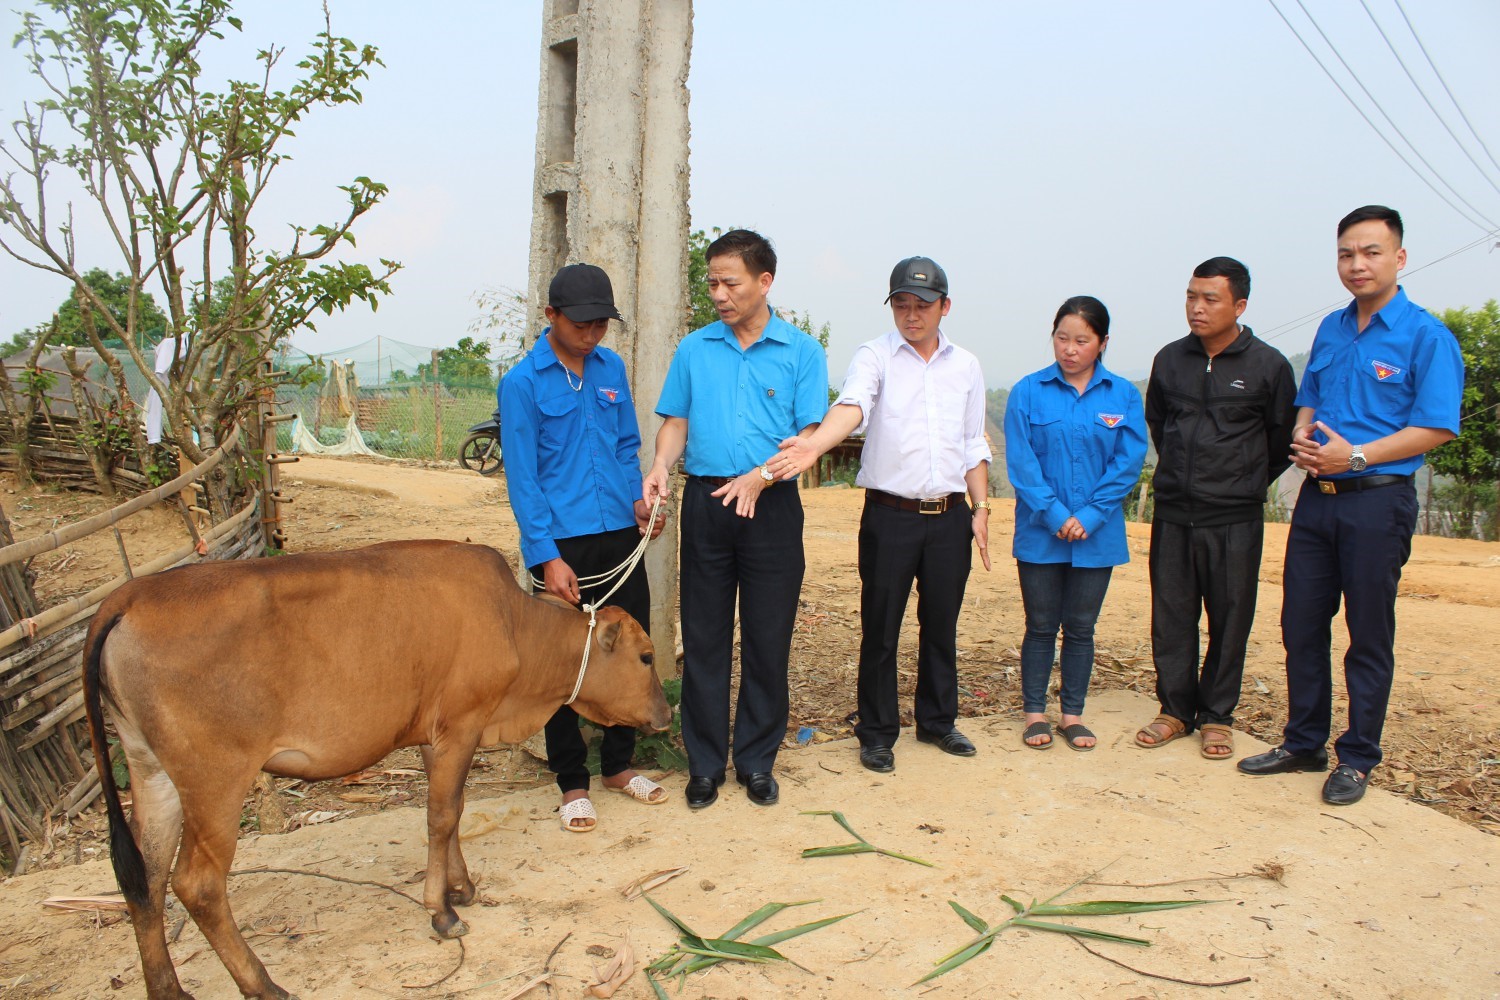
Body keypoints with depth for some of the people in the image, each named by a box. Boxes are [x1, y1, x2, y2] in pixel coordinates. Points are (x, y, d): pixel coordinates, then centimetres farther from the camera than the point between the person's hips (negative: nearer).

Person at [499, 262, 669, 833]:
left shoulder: (611, 367, 9)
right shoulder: (522, 383, -7)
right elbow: (521, 476, -9)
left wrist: (637, 497, -1)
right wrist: (548, 557, -15)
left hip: (620, 535, 5)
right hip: (561, 545, -5)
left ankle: (619, 765, 30)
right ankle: (572, 784, 20)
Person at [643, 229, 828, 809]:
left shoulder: (802, 352, 1)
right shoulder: (693, 349, 9)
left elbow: (809, 436, -4)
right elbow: (676, 421, 10)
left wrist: (760, 477, -20)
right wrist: (661, 465, -11)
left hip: (773, 506, -2)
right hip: (705, 502, 2)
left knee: (768, 641, 5)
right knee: (704, 639, 6)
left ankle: (757, 762, 21)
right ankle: (705, 764, 18)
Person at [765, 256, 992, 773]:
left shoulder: (966, 366, 9)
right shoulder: (874, 357, -4)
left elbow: (974, 447, 14)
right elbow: (852, 405, -25)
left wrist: (980, 508, 7)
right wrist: (816, 443, -45)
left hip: (950, 516, 4)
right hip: (890, 515, -3)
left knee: (941, 626, 14)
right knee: (880, 629, 4)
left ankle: (937, 721, 32)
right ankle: (877, 732, 19)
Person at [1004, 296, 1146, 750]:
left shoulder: (1123, 395, 0)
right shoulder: (1028, 392, -3)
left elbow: (1129, 463, -4)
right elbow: (1021, 462, -7)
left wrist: (1089, 516, -14)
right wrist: (1055, 515, -16)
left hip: (1096, 536, 1)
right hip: (1040, 533, -1)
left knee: (1081, 627, 11)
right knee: (1040, 626, 9)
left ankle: (1073, 714, 24)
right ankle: (1034, 713, 21)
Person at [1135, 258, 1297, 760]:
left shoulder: (1268, 366, -4)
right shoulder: (1170, 359, 5)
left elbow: (1283, 439, 7)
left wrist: (1247, 484, 10)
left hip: (1234, 520, -3)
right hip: (1172, 515, 3)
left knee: (1229, 622, 5)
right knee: (1171, 618, 8)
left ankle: (1216, 717, 18)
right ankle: (1175, 710, 21)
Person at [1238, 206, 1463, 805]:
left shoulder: (1426, 336, -7)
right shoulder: (1330, 329, 12)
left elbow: (1435, 428, -12)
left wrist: (1357, 455, -19)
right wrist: (1301, 437, 0)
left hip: (1378, 500, -6)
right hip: (1317, 497, 6)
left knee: (1369, 636, 3)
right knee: (1301, 626, 10)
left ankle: (1357, 760, 17)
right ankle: (1303, 744, 25)